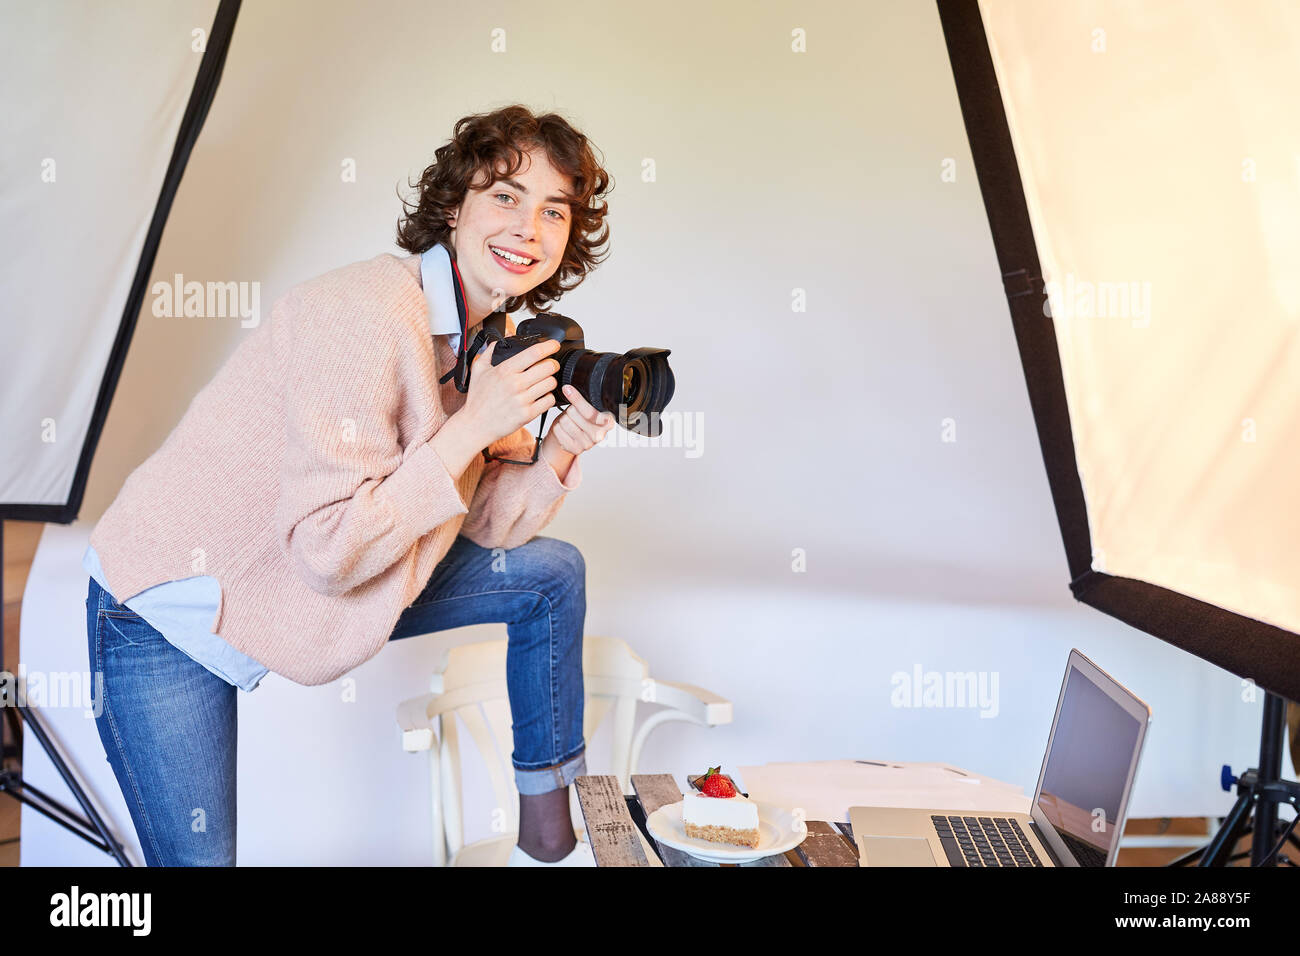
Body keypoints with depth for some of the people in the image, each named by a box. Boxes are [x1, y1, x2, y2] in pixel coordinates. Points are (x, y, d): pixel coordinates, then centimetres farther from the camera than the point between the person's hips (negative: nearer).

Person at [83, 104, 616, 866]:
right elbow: (331, 549, -31)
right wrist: (473, 424, -29)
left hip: (333, 576, 8)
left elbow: (486, 522, 2)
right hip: (170, 612, -7)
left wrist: (559, 448, -14)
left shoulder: (493, 335, -2)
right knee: (201, 856, -9)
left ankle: (548, 843, 17)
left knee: (552, 574, 4)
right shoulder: (369, 315, -28)